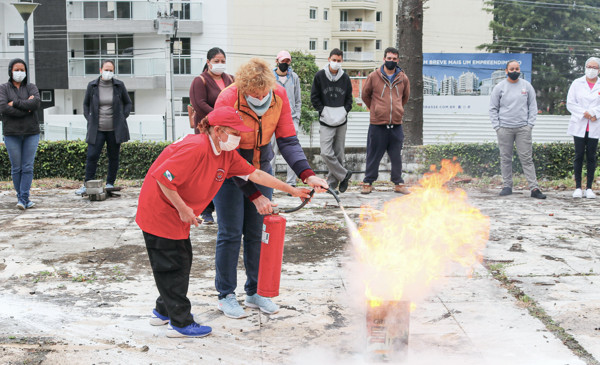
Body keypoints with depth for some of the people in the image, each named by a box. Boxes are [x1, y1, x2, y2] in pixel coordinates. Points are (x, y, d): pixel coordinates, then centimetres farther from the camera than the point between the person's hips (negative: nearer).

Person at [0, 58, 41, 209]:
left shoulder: (31, 87, 8)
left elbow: (36, 103, -12)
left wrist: (15, 103, -11)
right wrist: (26, 108, -12)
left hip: (31, 133, 1)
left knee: (28, 167, -6)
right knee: (16, 168, 1)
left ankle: (23, 199, -6)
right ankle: (22, 198, 11)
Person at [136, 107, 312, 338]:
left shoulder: (227, 154, 1)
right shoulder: (195, 148, -27)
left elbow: (255, 174, 5)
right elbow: (163, 177, -29)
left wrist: (291, 190, 5)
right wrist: (183, 209, -23)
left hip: (179, 215, 9)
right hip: (159, 212, -9)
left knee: (181, 262, 17)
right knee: (174, 266, -3)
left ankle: (164, 312, 34)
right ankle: (180, 323, 8)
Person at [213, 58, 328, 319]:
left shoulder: (279, 96, -16)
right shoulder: (227, 101, -29)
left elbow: (288, 141, -13)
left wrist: (307, 175, -28)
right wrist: (254, 194, -28)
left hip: (261, 168, 4)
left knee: (257, 232, 7)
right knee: (230, 233, -3)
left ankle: (255, 292, 21)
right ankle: (226, 295, 12)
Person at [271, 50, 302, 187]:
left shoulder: (294, 77, 12)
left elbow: (298, 100, 15)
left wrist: (297, 117, 6)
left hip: (291, 119, 2)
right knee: (271, 151, -4)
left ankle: (291, 183, -1)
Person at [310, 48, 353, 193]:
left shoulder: (345, 78, 7)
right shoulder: (320, 76, 0)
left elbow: (349, 98, 15)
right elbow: (314, 97, 3)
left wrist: (344, 111, -3)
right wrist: (323, 111, -9)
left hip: (341, 121, 2)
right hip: (326, 121, -2)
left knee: (338, 153, 5)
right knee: (326, 153, -13)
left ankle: (332, 182, 17)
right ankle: (344, 174, 3)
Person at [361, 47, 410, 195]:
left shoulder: (403, 78, 8)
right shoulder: (374, 76, 1)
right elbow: (365, 95, 14)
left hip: (396, 124, 2)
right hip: (377, 123, -2)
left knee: (397, 156, 7)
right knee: (374, 156, 4)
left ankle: (398, 184, 17)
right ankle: (368, 183, 15)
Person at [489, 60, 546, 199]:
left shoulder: (526, 86, 8)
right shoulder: (499, 87, 4)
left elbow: (533, 106, 10)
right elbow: (493, 108, 7)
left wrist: (530, 124, 0)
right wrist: (497, 126, -2)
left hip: (523, 128, 0)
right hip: (504, 129, 0)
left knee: (527, 158, -2)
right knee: (505, 158, 4)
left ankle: (534, 188, -3)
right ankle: (507, 186, 13)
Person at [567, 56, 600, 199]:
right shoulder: (577, 83, 6)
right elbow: (570, 103, 0)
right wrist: (584, 113, -10)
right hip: (579, 126, 0)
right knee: (579, 156, 0)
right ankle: (578, 187, 6)